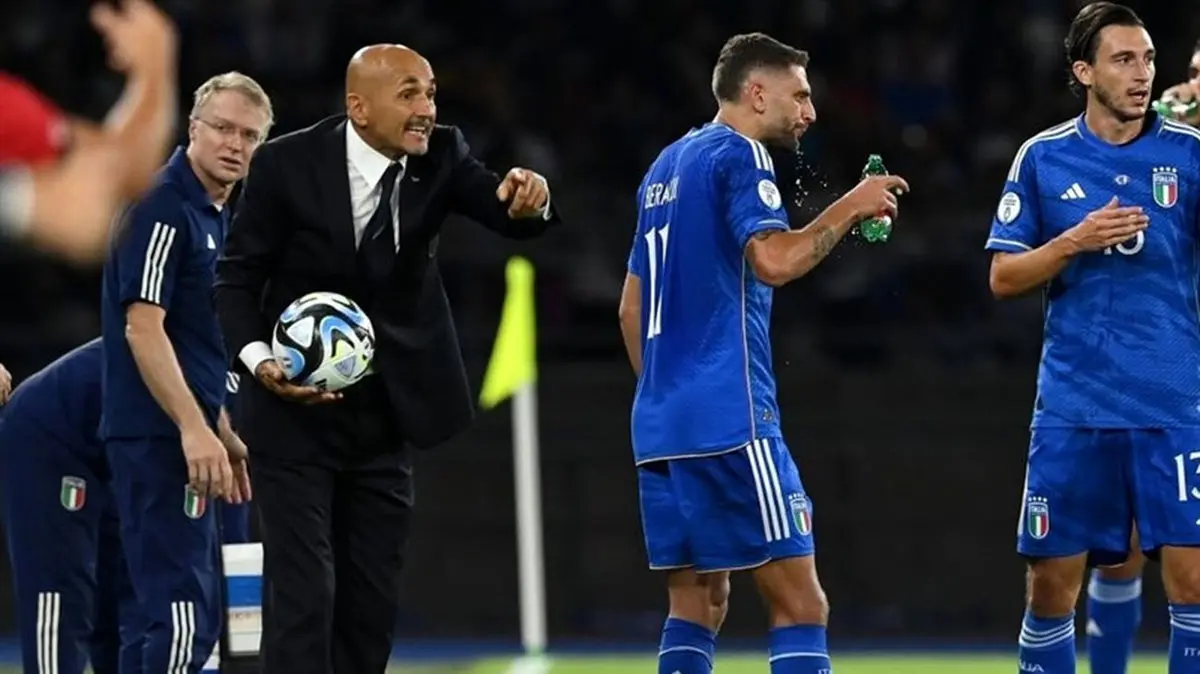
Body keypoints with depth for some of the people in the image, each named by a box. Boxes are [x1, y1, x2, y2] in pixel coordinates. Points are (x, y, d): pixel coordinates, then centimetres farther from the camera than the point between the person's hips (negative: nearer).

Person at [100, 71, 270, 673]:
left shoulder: (212, 217, 17)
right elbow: (142, 329, -19)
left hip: (187, 439, 10)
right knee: (181, 608, -14)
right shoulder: (165, 211, -12)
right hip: (158, 437, -10)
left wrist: (223, 435, 24)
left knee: (196, 617, 11)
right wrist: (193, 430, -24)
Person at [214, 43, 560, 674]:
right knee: (303, 593, -10)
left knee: (372, 601, 10)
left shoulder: (439, 155, -4)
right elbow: (237, 275, -7)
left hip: (384, 418, 4)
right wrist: (258, 359, -23)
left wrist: (527, 200, -43)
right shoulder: (288, 164, -13)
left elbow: (504, 210, -18)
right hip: (295, 416, -4)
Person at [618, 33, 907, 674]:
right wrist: (849, 207, -11)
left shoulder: (667, 165, 20)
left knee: (697, 605, 11)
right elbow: (774, 260, -23)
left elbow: (632, 308, 24)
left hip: (660, 423, 9)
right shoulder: (737, 156, -6)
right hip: (729, 420, -9)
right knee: (799, 602, -9)